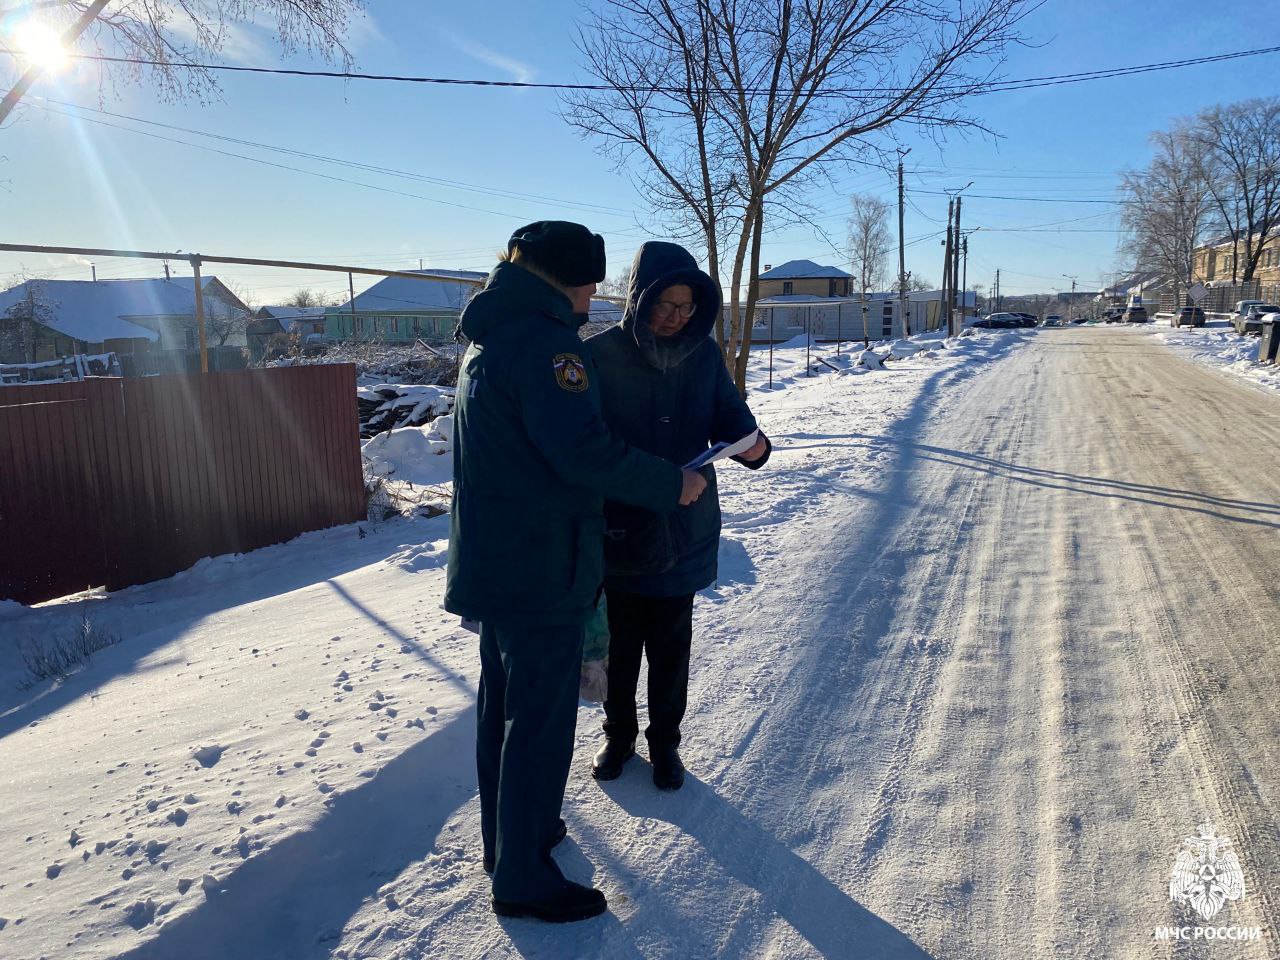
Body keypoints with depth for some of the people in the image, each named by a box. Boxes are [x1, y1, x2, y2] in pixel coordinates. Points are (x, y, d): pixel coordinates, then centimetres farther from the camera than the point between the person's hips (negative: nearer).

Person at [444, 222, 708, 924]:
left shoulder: (487, 338, 14)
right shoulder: (544, 339, -18)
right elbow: (583, 451, -27)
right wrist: (670, 484, -15)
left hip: (493, 561, 10)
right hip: (542, 569, -10)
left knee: (503, 702, 20)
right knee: (542, 719, 1)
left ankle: (507, 837, 37)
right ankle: (524, 878, 15)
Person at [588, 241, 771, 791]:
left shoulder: (704, 355, -2)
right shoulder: (600, 356, -12)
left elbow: (729, 417, 4)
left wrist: (752, 445, -19)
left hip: (683, 534, 2)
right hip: (617, 535, -2)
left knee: (671, 648, 15)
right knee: (619, 646, 15)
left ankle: (664, 741, 35)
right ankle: (618, 735, 38)